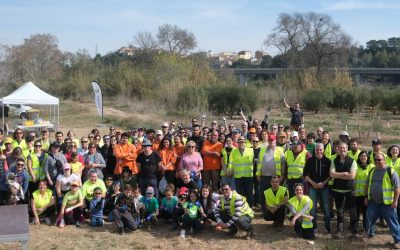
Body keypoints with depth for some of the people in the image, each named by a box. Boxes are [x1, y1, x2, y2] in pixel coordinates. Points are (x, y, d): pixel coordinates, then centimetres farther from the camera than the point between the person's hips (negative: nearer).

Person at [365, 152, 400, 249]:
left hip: (387, 203, -5)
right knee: (369, 220, 11)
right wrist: (366, 197, 15)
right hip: (373, 202, 5)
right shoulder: (372, 171, 7)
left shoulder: (390, 171, -12)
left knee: (392, 222, 1)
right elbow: (367, 185, 18)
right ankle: (370, 234, 33)